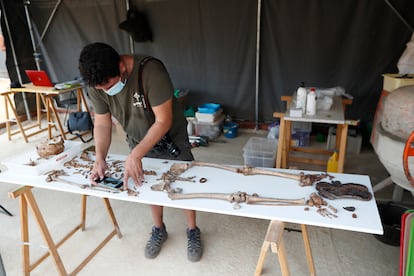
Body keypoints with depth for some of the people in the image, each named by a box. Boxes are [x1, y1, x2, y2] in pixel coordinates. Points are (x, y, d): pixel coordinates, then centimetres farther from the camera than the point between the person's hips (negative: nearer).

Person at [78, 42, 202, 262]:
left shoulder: (150, 70, -36)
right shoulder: (97, 83, -19)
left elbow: (164, 121, -34)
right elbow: (102, 123, -11)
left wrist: (135, 155, -41)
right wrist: (100, 158, -26)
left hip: (171, 138, -4)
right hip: (139, 141, 4)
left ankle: (192, 231, 30)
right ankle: (159, 229, 39)